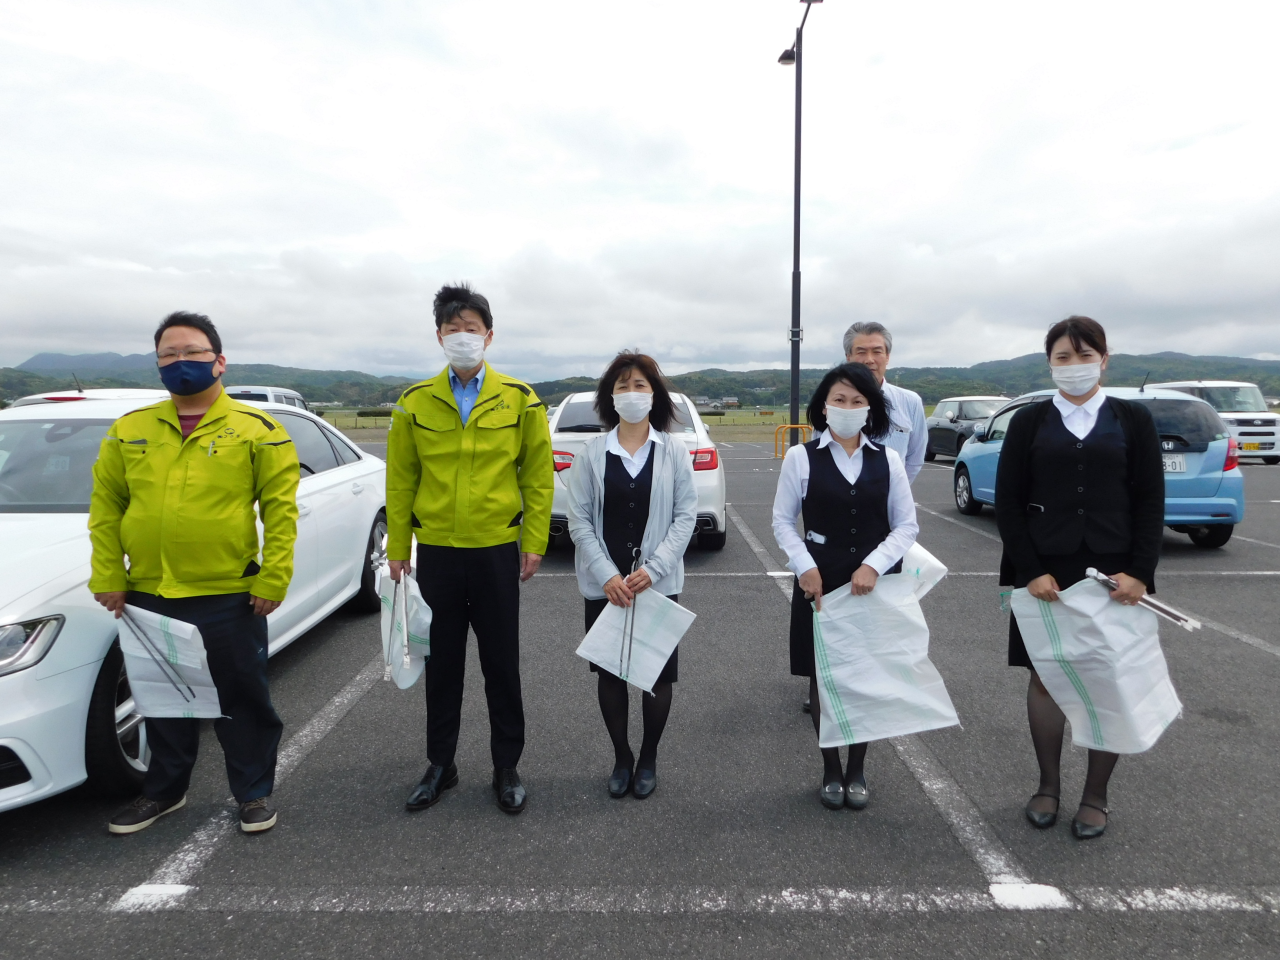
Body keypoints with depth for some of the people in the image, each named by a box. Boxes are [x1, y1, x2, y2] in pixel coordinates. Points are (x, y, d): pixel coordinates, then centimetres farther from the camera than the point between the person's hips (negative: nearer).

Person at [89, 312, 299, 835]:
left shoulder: (256, 430, -4)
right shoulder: (129, 430, 7)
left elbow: (281, 510, -7)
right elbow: (105, 506, 9)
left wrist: (273, 578, -13)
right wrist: (107, 576, 2)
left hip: (229, 597, -3)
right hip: (149, 595, 4)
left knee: (244, 700, 8)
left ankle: (254, 792, 27)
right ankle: (164, 790, 39)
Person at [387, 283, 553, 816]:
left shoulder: (519, 399, -1)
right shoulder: (414, 403, 2)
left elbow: (538, 476, 0)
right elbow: (400, 480, 5)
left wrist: (534, 542, -3)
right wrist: (397, 547, 3)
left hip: (497, 550, -1)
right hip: (436, 551, 2)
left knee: (501, 664, 8)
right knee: (442, 662, 13)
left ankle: (507, 767, 24)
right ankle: (440, 765, 30)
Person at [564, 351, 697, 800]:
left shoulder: (674, 451, -1)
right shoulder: (591, 453, 0)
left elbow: (686, 515, -3)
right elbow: (578, 519, -2)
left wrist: (652, 569, -13)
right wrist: (607, 575, -12)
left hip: (658, 582, 0)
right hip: (603, 583, 1)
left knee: (658, 674, 6)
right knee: (610, 673, 10)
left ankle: (648, 759, 28)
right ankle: (621, 759, 30)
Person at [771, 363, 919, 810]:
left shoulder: (888, 459, 2)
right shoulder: (801, 457, -2)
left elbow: (907, 525, 2)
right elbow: (783, 521, 1)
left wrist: (874, 564, -12)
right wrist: (805, 566, -12)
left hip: (875, 583, 1)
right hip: (819, 583, -1)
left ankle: (856, 771, 29)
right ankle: (831, 771, 27)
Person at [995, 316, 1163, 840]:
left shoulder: (1132, 419, 5)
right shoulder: (1029, 421, 4)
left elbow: (1150, 502, 2)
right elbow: (1008, 502, 0)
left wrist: (1138, 571, -9)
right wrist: (1030, 571, -9)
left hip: (1114, 574, 0)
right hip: (1044, 573, 0)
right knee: (1044, 679, 7)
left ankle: (1095, 796, 23)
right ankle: (1048, 786, 25)